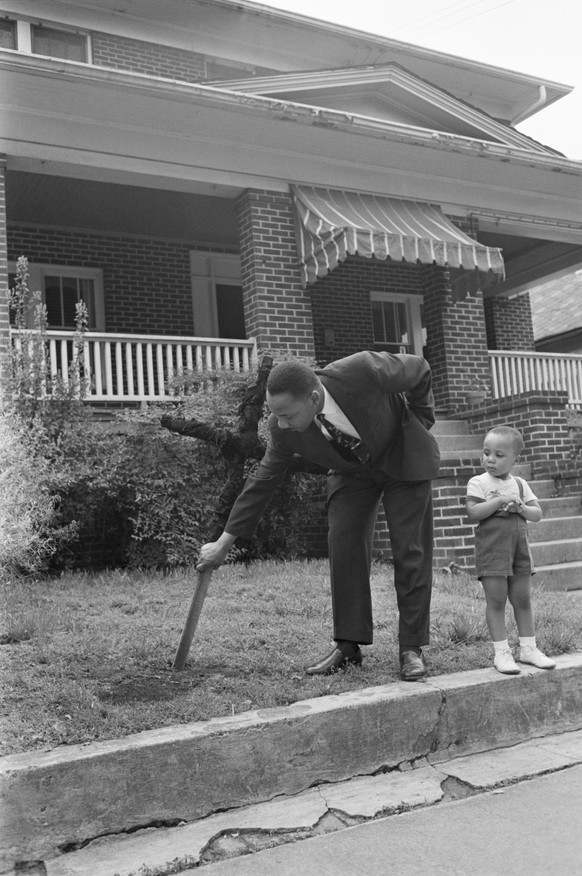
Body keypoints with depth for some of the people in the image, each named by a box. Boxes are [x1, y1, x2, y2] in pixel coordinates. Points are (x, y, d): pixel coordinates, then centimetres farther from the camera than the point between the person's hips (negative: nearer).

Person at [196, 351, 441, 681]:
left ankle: (412, 647, 5)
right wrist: (225, 542, -10)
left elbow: (419, 369, -20)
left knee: (410, 551, -5)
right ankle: (348, 645, 4)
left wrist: (422, 422, -8)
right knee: (344, 546, -7)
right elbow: (264, 482, -13)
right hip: (352, 468, 3)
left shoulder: (361, 371, -39)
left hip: (403, 456, -3)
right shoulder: (284, 429, -26)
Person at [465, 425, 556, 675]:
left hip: (519, 547, 5)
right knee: (496, 600, -3)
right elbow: (473, 513, -15)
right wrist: (500, 501, -19)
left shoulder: (520, 484, 11)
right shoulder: (478, 482, -3)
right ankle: (501, 652, 3)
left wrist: (520, 507, -12)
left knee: (523, 599, 10)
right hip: (491, 548, -4)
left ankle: (528, 647, 20)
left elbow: (537, 514, 8)